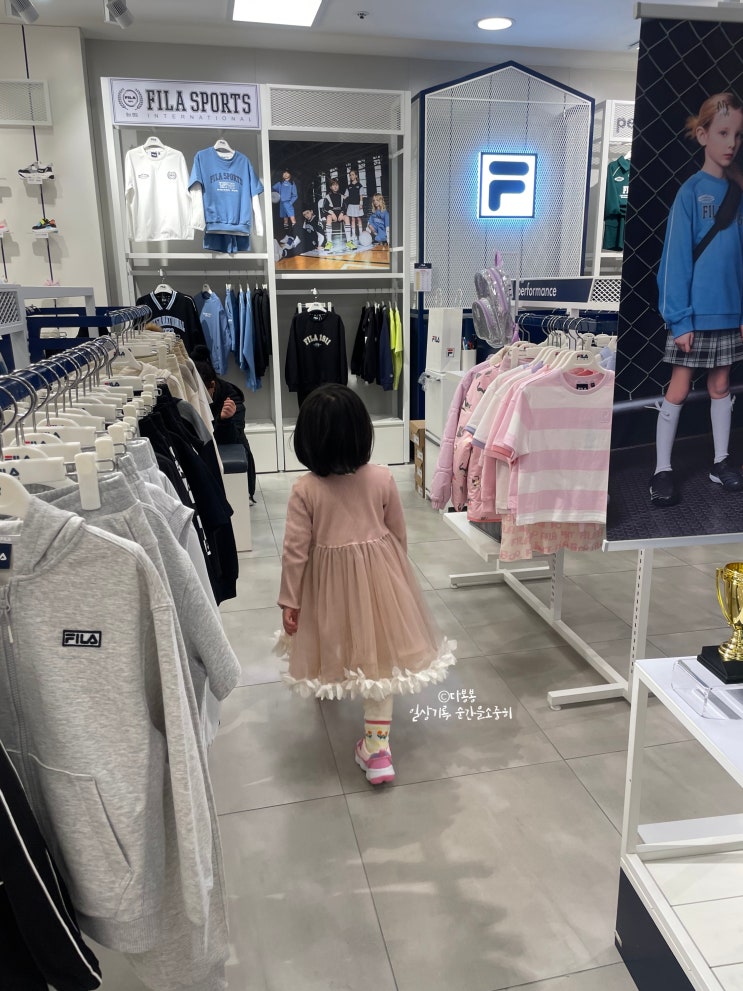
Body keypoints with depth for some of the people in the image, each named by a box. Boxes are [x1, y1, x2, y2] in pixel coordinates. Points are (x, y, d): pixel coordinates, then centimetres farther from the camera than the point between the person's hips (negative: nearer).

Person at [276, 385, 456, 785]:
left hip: (329, 581, 0)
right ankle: (376, 744, 12)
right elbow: (399, 534, 0)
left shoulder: (304, 489, -17)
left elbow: (295, 550, -13)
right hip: (378, 575, 1)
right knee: (379, 651, 9)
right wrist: (397, 572, 17)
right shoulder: (382, 479, -11)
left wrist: (289, 599, -2)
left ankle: (329, 683, 57)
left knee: (337, 642, 26)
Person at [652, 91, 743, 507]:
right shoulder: (691, 192, -9)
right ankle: (663, 469, 10)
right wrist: (680, 318, -16)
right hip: (695, 312, -5)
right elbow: (676, 257, -12)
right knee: (679, 389, 1)